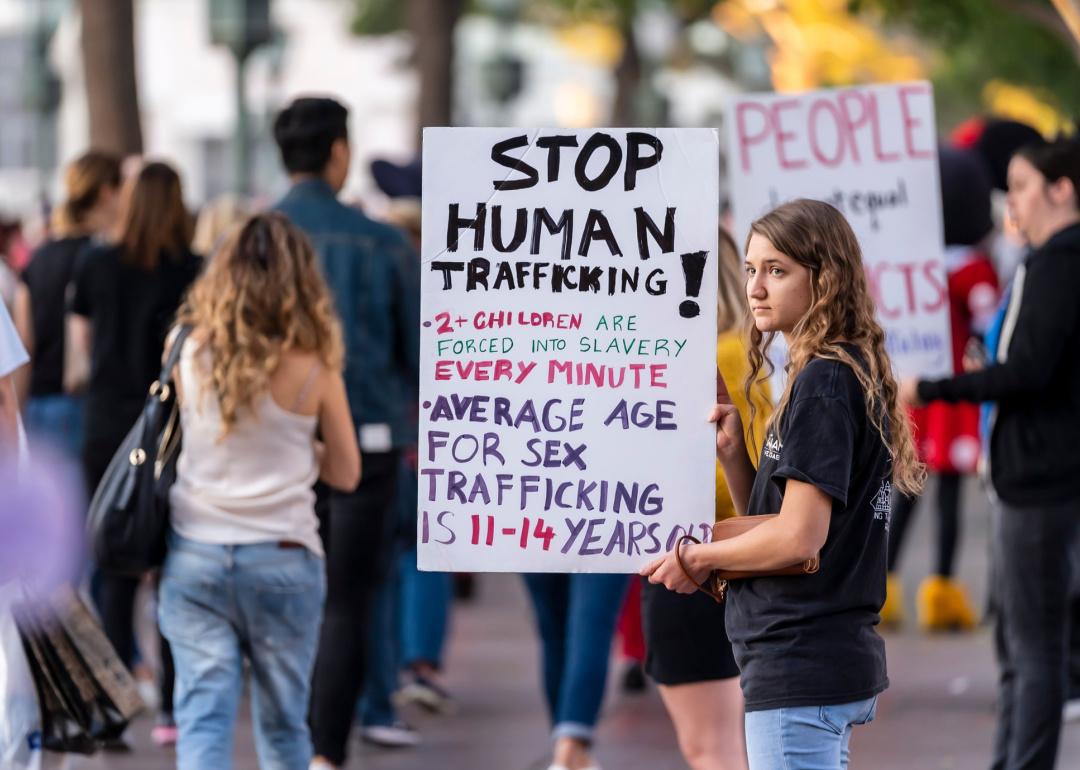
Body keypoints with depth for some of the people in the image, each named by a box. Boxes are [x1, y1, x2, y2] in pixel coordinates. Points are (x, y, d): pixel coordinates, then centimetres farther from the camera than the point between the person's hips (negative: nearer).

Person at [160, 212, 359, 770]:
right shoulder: (313, 367, -5)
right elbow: (345, 472, 4)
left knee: (202, 716, -1)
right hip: (283, 555, 0)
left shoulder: (191, 354, -2)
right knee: (283, 723, 14)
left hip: (195, 554, 1)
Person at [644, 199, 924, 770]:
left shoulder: (822, 383, -14)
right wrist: (733, 454, 2)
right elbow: (767, 517, 19)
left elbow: (799, 537, -20)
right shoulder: (851, 376, 16)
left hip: (801, 670, -10)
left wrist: (697, 557, -5)